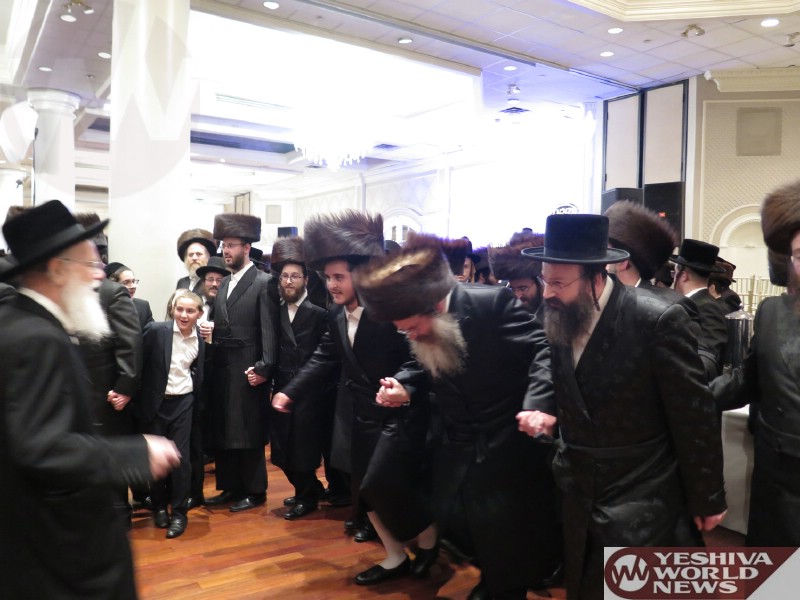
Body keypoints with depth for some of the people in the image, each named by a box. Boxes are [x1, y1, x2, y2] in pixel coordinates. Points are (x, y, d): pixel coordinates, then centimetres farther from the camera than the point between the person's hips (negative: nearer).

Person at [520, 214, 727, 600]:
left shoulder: (658, 320, -21)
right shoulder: (559, 319, -3)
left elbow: (694, 417, -14)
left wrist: (708, 498, -7)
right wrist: (542, 410, -10)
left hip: (644, 506, -5)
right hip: (581, 500, 6)